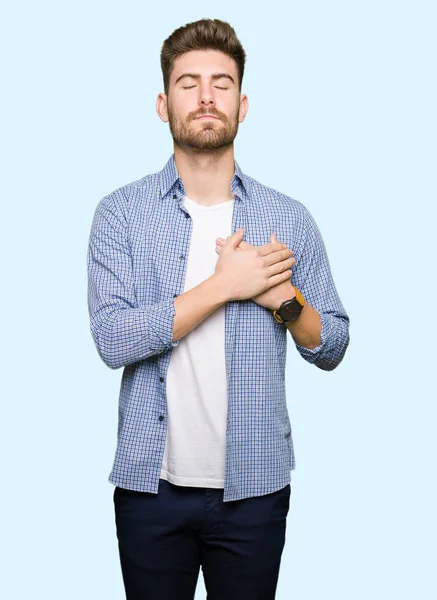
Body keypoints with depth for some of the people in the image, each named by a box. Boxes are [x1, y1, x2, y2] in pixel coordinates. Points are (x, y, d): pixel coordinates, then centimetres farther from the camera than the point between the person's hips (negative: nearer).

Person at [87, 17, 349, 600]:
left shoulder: (288, 218, 2)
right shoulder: (121, 212, -3)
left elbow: (332, 347, 5)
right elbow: (112, 339, -15)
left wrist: (283, 299, -14)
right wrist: (224, 285, -18)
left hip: (254, 486, 1)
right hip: (150, 483, -1)